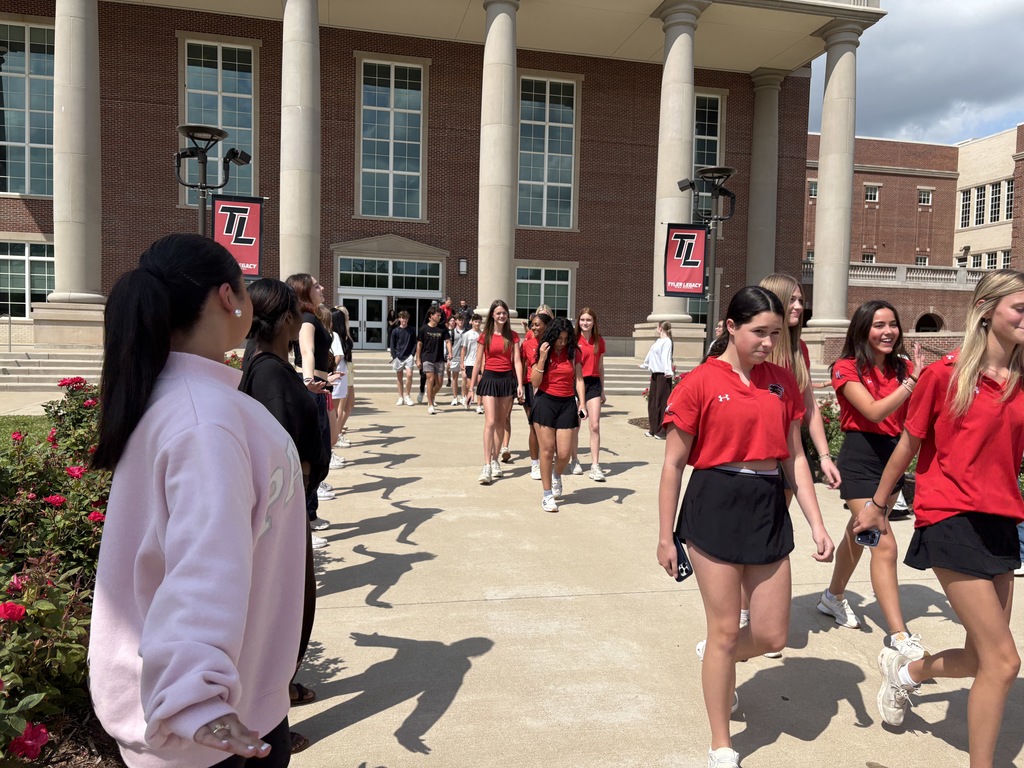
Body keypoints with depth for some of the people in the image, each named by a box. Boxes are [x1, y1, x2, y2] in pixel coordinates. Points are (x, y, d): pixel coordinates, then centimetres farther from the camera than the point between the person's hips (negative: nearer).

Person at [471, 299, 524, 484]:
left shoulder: (512, 336, 5)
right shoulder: (485, 336, 2)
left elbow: (517, 361, 1)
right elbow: (478, 363, 6)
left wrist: (520, 384, -8)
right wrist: (473, 386, 5)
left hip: (507, 379, 2)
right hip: (489, 378, -2)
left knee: (501, 423, 8)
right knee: (490, 422, -12)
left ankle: (495, 460, 20)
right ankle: (487, 466, -14)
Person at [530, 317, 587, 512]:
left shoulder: (573, 353, 4)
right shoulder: (542, 352, -1)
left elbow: (579, 380, 5)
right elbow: (535, 383, -6)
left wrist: (581, 403, -7)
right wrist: (542, 359, -15)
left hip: (567, 403, 2)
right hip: (545, 402, -2)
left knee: (564, 453, -1)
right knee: (547, 450, -2)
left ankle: (557, 476, 34)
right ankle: (547, 495, 12)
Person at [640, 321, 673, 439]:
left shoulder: (667, 342, -11)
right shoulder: (658, 341, 15)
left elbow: (666, 357, -23)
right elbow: (651, 354, 30)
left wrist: (668, 371, -36)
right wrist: (644, 364, 44)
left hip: (663, 375, -9)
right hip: (655, 374, 9)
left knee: (662, 402, -5)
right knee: (652, 401, 12)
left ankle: (663, 431, 1)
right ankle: (654, 429, 21)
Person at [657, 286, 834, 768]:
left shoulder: (782, 383, 7)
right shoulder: (700, 382, -8)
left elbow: (795, 458, 11)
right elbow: (673, 464, -5)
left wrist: (816, 524, 5)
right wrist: (665, 536, -3)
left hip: (769, 507, 5)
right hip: (715, 506, -5)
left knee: (772, 635, 9)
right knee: (726, 630, 5)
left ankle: (716, 656, 45)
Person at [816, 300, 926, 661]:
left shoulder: (902, 367, 5)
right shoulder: (847, 368, -9)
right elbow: (874, 412, -21)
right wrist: (913, 381, -24)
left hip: (894, 453, 6)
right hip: (860, 457, -6)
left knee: (860, 533, 20)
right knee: (884, 545, -12)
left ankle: (833, 597, 41)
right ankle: (899, 636, -6)